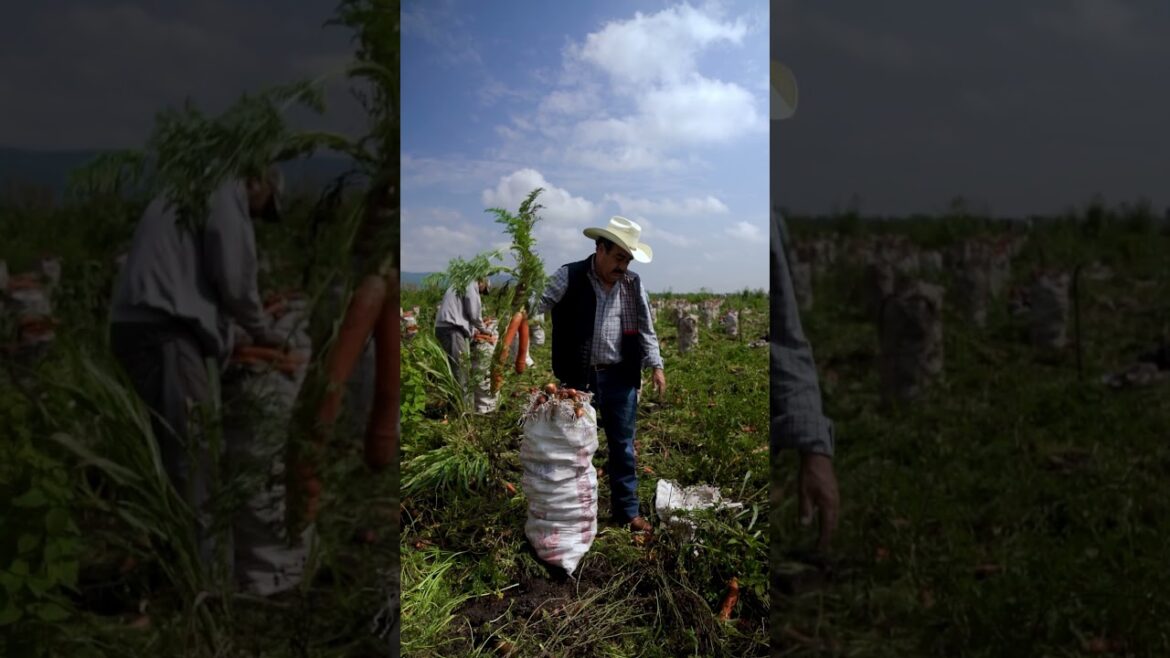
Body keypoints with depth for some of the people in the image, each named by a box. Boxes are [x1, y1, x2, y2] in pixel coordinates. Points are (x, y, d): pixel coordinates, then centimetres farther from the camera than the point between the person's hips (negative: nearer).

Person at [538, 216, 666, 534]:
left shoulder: (633, 284, 4)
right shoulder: (568, 277, -7)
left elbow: (645, 329, 11)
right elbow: (536, 310, -8)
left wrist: (656, 365, 5)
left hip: (620, 377, 3)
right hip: (578, 377, -2)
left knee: (622, 446, 12)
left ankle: (627, 510, 26)